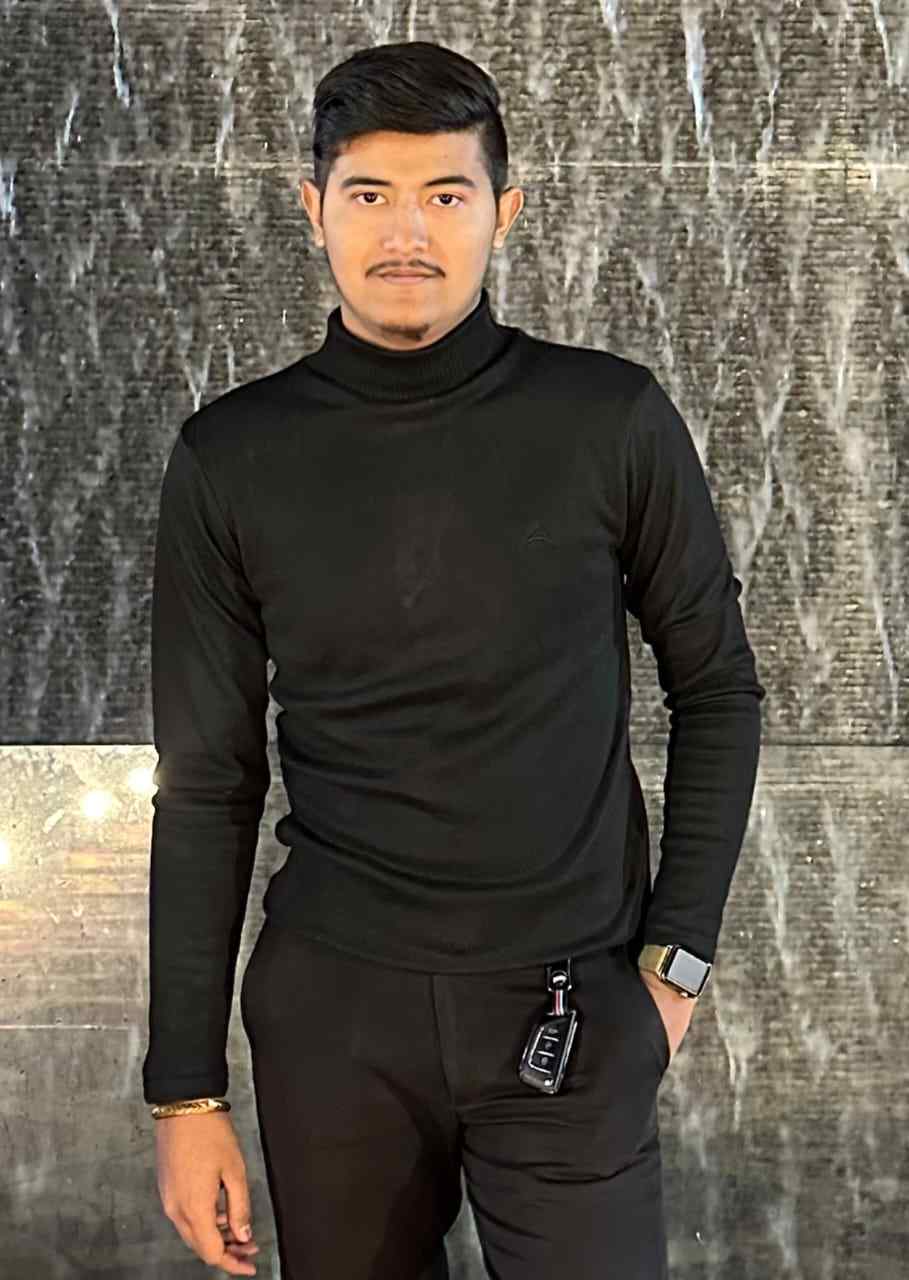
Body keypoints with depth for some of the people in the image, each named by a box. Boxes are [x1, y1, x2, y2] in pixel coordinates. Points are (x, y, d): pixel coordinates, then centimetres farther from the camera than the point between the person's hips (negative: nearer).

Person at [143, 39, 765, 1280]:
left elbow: (717, 689, 4)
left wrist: (678, 955, 0)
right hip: (330, 1007, 2)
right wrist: (186, 1088, 1)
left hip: (572, 1008, -1)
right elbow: (209, 784, 1)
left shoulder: (614, 420, -7)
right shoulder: (232, 456, -3)